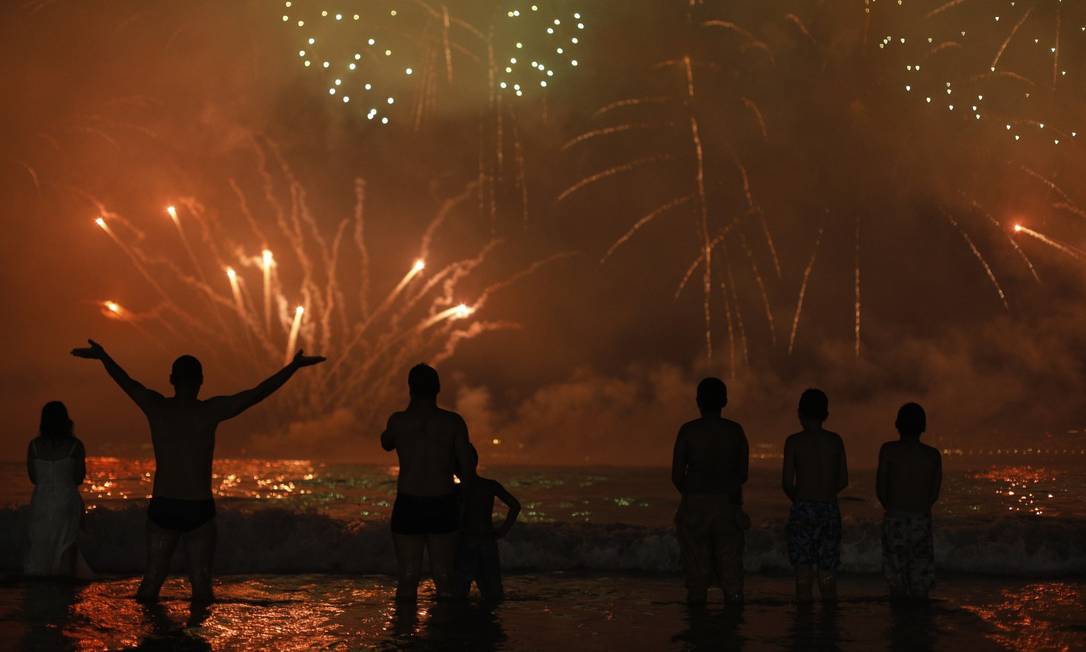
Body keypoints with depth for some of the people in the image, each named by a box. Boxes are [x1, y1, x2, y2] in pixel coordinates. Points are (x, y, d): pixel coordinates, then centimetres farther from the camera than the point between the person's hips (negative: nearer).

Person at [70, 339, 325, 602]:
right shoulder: (211, 411, -10)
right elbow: (258, 393, -8)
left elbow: (127, 382, 15)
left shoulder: (155, 407, -2)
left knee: (152, 579, 10)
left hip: (161, 508, 3)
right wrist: (295, 365, 0)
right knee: (201, 584, 3)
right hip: (199, 511, -3)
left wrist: (102, 355, 32)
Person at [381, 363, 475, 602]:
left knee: (408, 577, 5)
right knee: (444, 576, 8)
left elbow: (386, 443, 19)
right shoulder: (453, 421, -4)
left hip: (408, 507, 0)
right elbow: (468, 470, -4)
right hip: (443, 508, 0)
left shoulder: (398, 420, -4)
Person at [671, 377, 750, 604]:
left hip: (694, 508, -1)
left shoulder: (688, 430, -4)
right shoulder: (735, 430, 2)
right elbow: (743, 475, 5)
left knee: (696, 571, 3)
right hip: (728, 506, 2)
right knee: (731, 567, 4)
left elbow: (677, 476, -4)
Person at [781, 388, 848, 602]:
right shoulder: (835, 441, 5)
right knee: (827, 573, 8)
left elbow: (787, 482, -7)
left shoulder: (794, 441, -4)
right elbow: (843, 481, 9)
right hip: (830, 509, 3)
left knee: (803, 572, -2)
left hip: (803, 510, -3)